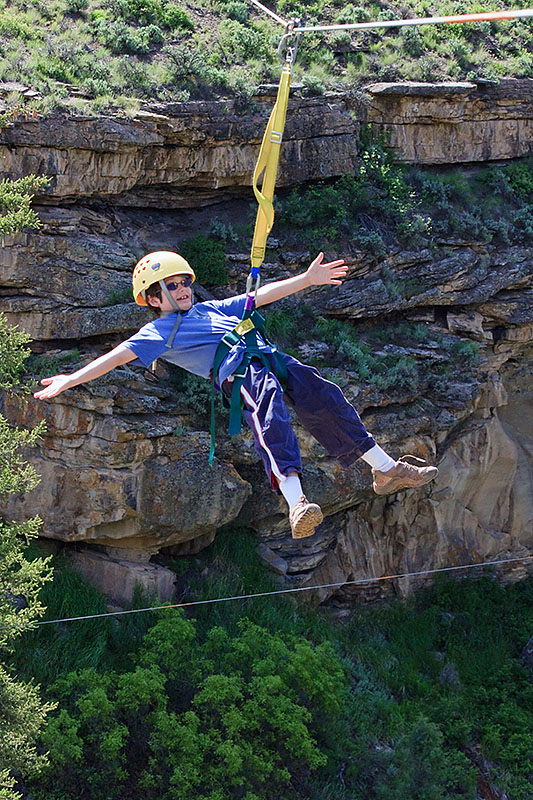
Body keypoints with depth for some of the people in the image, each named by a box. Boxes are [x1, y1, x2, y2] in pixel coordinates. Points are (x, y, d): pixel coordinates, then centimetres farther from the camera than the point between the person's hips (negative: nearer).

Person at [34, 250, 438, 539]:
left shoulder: (213, 308, 36)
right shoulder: (159, 332, 19)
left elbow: (263, 294, 37)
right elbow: (117, 356, 9)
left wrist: (307, 278, 34)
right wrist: (71, 379, -2)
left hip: (269, 356, 7)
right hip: (238, 371, -6)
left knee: (325, 400, -8)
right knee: (271, 417, -33)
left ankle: (385, 468, -2)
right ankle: (295, 499, -52)